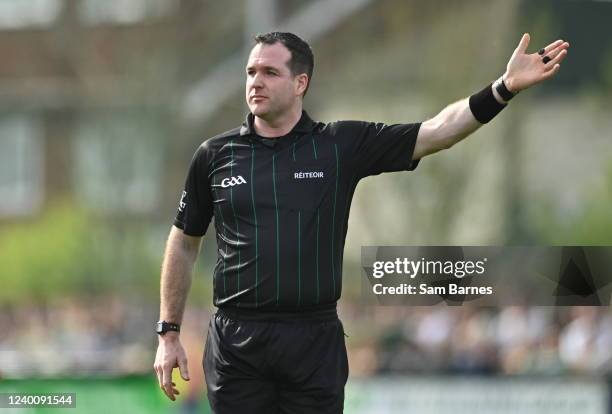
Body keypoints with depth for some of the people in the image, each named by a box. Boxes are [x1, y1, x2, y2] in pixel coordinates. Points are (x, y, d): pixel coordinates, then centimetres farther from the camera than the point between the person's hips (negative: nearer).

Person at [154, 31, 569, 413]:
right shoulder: (215, 156, 4)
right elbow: (184, 243, 13)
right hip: (237, 343, 1)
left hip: (315, 341, 0)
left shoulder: (342, 146, 2)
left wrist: (504, 88, -18)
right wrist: (168, 333, 10)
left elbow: (435, 133, -6)